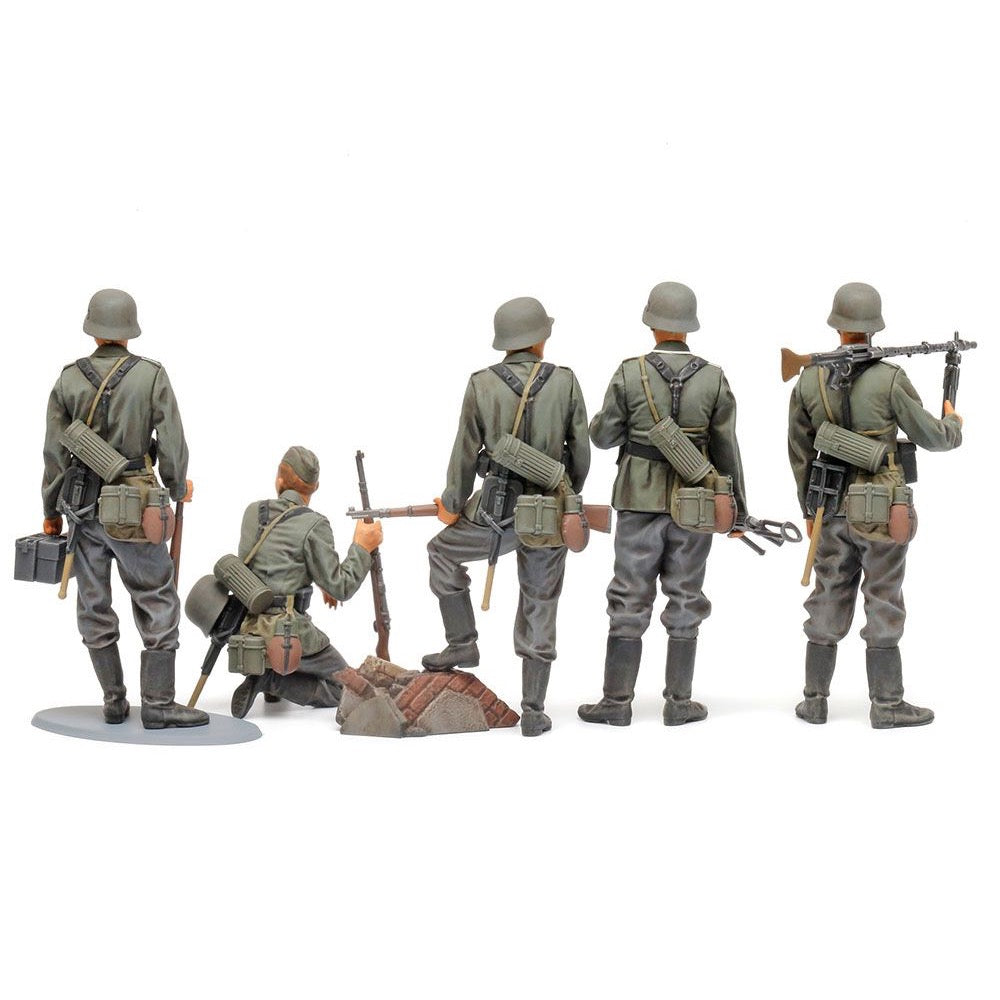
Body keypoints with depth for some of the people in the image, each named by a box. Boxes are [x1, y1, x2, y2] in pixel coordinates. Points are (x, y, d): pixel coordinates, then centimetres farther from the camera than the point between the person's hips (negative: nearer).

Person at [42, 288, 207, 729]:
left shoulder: (69, 379, 0)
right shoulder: (152, 376, -8)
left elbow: (54, 452, 2)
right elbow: (172, 444, -7)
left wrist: (51, 511, 13)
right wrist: (178, 487, 12)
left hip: (82, 506, 3)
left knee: (93, 605, 11)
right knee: (157, 601, 4)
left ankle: (114, 701, 15)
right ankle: (157, 703, 1)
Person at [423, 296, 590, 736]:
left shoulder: (482, 384, -7)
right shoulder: (565, 382, -4)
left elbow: (465, 454, -2)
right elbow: (580, 451, 0)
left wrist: (452, 505, 13)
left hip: (497, 513, -2)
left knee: (443, 551, 26)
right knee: (540, 609, 11)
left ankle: (462, 645, 23)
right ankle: (533, 712, 13)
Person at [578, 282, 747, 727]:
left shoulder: (630, 374, -9)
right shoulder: (714, 379, -4)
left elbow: (604, 436, -2)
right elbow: (726, 449, 1)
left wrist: (603, 416, 20)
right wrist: (737, 505, 11)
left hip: (640, 500, -1)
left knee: (629, 602, 6)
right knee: (685, 601, 9)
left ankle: (617, 701, 9)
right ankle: (678, 702, 13)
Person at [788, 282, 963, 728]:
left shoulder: (809, 380, 0)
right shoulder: (889, 379, -13)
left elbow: (799, 453, 8)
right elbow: (930, 437, -4)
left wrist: (808, 509, 19)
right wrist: (954, 424, 20)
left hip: (833, 509, 4)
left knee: (828, 602, 12)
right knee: (883, 605, 3)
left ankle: (815, 700, 16)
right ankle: (886, 705, 9)